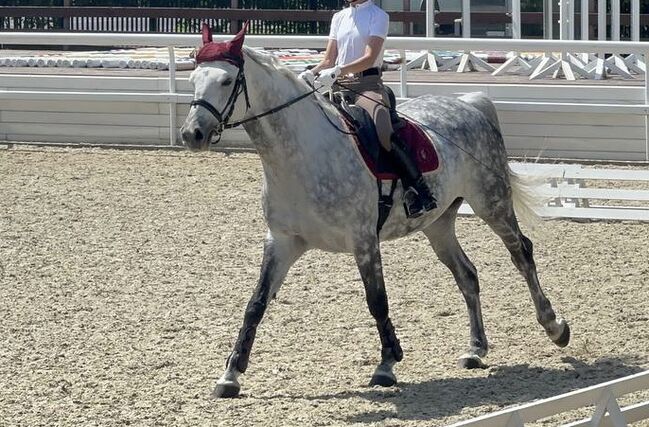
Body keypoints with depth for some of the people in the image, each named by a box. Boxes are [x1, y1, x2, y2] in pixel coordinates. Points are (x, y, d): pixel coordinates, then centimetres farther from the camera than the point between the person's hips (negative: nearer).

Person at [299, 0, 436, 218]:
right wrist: (312, 73, -5)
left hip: (367, 85, -7)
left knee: (384, 133, -30)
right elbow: (328, 60, 17)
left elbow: (369, 58, -11)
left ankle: (417, 190, -32)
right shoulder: (339, 17, 20)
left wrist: (337, 71, -26)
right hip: (339, 86, 7)